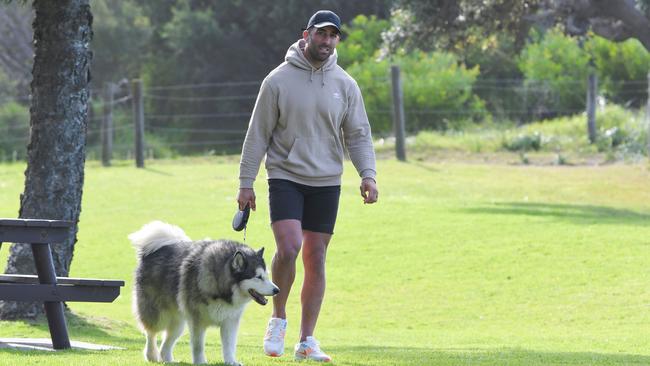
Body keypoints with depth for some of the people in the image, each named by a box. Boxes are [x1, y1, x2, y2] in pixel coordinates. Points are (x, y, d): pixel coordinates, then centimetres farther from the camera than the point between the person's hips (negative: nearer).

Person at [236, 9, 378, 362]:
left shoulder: (345, 85, 5)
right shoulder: (279, 80, -3)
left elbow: (358, 135, 6)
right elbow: (257, 134, -1)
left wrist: (368, 174, -10)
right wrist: (246, 182, -3)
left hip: (326, 183, 3)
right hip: (285, 177, -3)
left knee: (316, 260, 4)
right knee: (289, 247, -20)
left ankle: (307, 340, 10)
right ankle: (278, 318, 2)